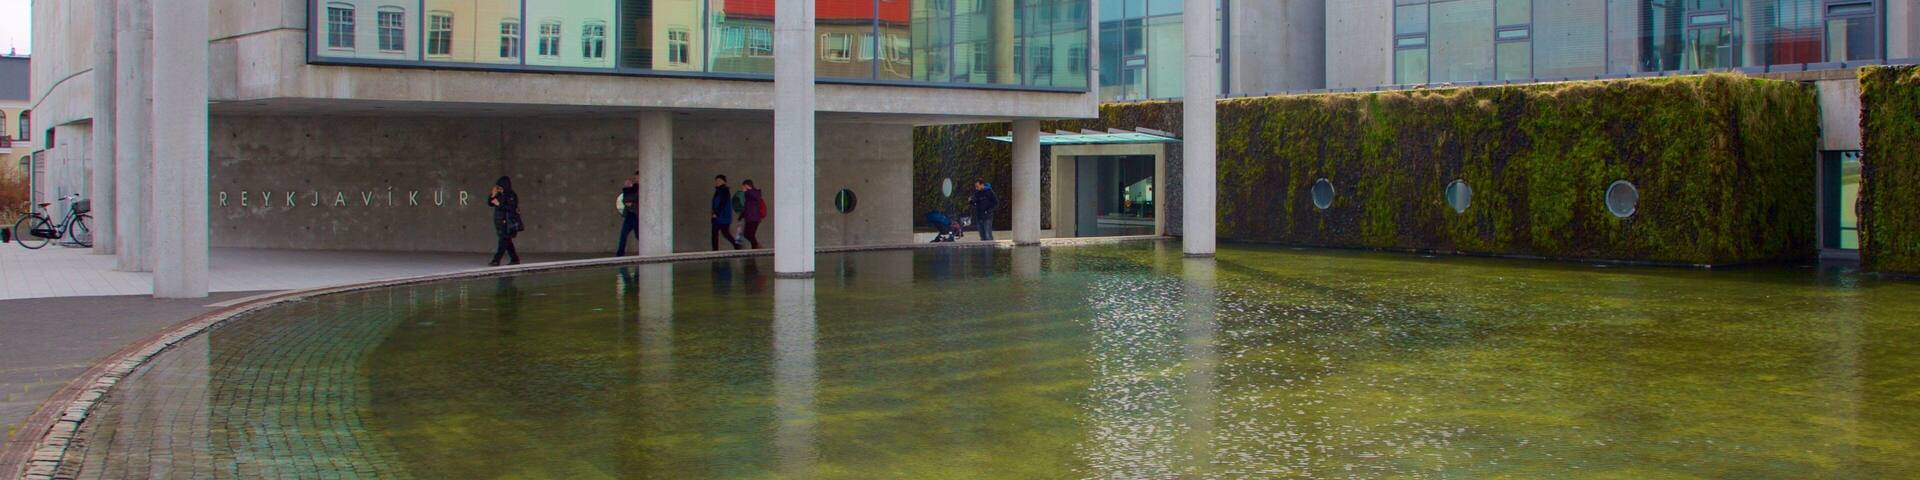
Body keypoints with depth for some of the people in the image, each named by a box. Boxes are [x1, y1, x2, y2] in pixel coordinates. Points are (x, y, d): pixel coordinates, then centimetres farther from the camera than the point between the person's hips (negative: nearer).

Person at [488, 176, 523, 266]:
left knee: (503, 242, -10)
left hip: (508, 223, -8)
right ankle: (515, 259, 19)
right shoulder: (500, 195, 11)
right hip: (501, 222, 8)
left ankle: (496, 261, -13)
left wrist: (499, 204, -23)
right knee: (507, 242, 11)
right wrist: (492, 196, -3)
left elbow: (512, 208, -23)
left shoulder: (511, 196, -11)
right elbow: (490, 203, 15)